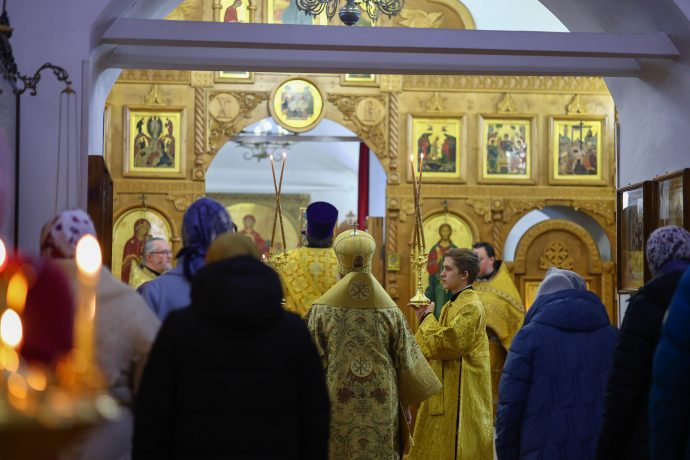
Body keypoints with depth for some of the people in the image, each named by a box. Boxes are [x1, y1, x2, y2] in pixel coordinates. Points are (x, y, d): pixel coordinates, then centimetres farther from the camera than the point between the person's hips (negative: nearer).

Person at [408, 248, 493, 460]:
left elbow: (445, 344, -23)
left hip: (462, 393, -10)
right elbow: (435, 346, 16)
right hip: (447, 391, 10)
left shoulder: (471, 307, -17)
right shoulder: (452, 305, 14)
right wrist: (426, 320, 2)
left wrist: (428, 319, -9)